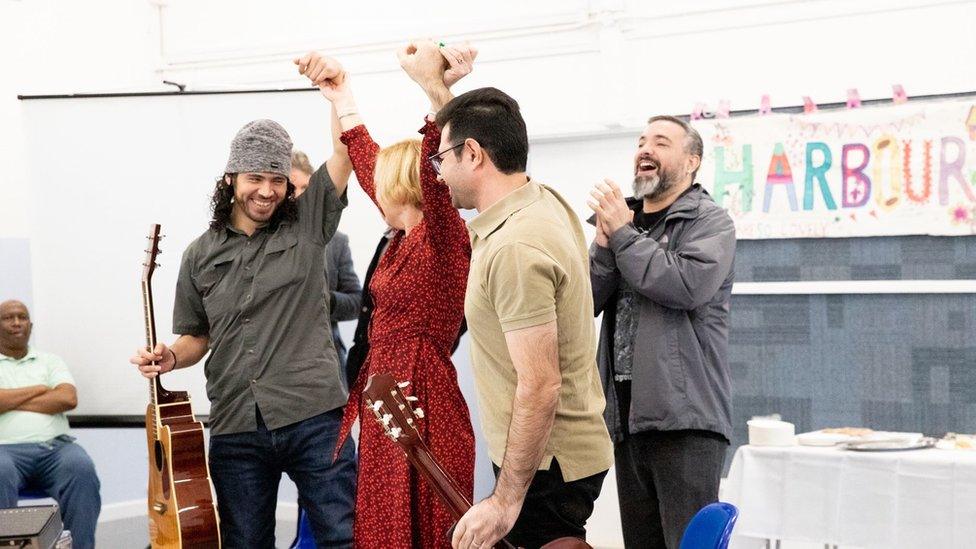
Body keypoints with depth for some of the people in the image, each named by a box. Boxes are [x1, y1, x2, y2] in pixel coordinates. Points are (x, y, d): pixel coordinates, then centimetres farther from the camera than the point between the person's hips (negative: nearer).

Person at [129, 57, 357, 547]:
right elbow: (198, 336, 17)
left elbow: (346, 150, -8)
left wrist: (336, 89, -21)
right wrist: (171, 356, -3)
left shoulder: (307, 222, 3)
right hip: (235, 428, 2)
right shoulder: (202, 255, 10)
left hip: (314, 417, -2)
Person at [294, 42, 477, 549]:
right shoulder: (404, 239, 12)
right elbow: (368, 165, 28)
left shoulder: (441, 239, -12)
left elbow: (439, 169, -33)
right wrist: (341, 97, 36)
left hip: (421, 409, -9)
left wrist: (436, 87, -41)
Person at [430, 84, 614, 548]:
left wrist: (507, 500, -23)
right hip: (575, 448, 10)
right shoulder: (548, 201, 3)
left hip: (545, 467, -10)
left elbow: (540, 387, -27)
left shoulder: (514, 249, -25)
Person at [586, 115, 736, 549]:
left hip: (685, 418, -6)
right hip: (627, 416, 6)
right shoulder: (621, 218, 16)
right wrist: (605, 243, -8)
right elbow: (586, 302, 7)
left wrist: (623, 235, -11)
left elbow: (690, 285, -20)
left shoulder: (709, 221, -1)